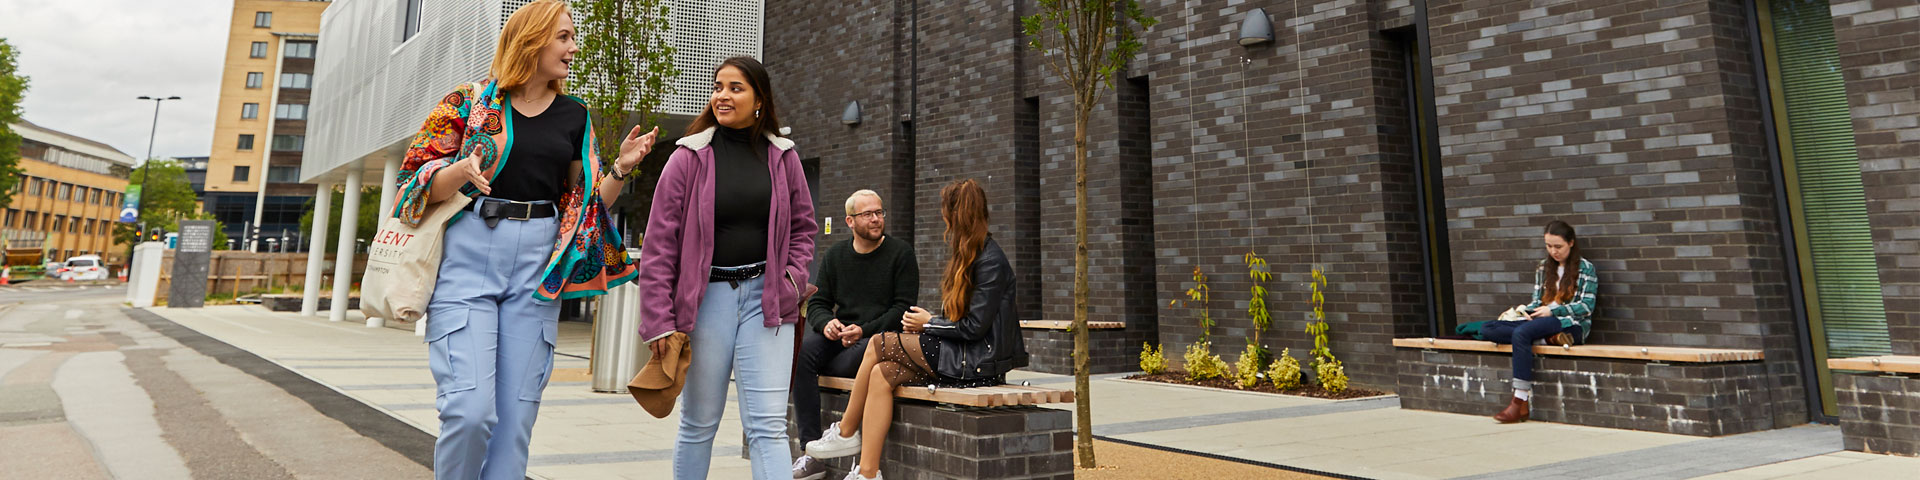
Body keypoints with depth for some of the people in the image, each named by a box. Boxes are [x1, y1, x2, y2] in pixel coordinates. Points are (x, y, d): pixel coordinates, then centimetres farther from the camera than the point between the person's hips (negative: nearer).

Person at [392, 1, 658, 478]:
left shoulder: (574, 116, 13)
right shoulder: (469, 101, 5)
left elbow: (589, 202, 14)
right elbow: (421, 182, 1)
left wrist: (620, 169, -4)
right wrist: (462, 172, -19)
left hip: (537, 266, 3)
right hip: (467, 255, -3)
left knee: (515, 417, 2)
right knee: (470, 410, -12)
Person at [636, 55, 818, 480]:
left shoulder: (783, 156, 7)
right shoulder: (690, 158, 0)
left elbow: (803, 226, 16)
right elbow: (659, 243, -2)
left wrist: (792, 279, -1)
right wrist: (659, 320, -8)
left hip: (765, 297, 1)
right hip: (706, 296, 0)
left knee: (768, 425, -4)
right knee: (698, 424, 12)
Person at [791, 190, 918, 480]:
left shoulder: (901, 253, 2)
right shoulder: (834, 256, 15)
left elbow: (903, 307, -5)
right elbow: (816, 303, 14)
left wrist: (864, 330, -18)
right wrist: (826, 323, -11)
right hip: (839, 337, 4)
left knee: (866, 352, -39)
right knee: (801, 350, -26)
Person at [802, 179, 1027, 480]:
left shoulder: (990, 260, -13)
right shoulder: (971, 255, 17)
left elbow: (975, 326, -18)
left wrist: (929, 323, -5)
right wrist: (925, 322, 1)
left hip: (976, 361, -9)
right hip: (962, 355, 9)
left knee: (878, 345, -7)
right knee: (882, 373, -7)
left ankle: (846, 432, 10)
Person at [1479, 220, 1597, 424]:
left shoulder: (1585, 268, 4)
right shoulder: (1543, 268, 20)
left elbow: (1586, 306, -4)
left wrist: (1552, 311, -15)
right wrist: (1525, 309, -4)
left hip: (1571, 324, -6)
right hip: (1543, 322, 6)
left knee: (1521, 333, -37)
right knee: (1488, 330, -17)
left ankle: (1520, 401, -38)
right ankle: (1548, 338, -28)